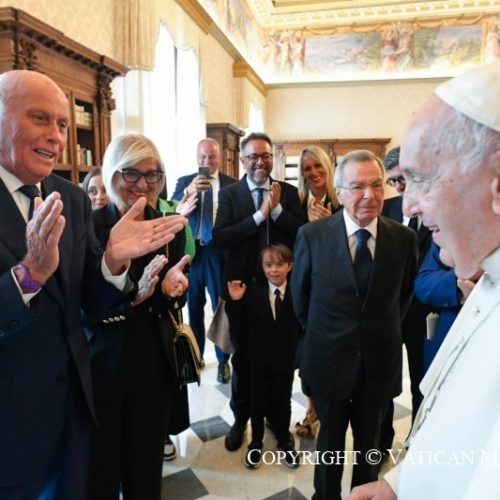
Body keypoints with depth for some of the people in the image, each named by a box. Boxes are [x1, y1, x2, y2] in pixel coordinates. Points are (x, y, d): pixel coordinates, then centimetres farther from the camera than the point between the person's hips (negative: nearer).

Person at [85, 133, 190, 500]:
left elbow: (176, 303, 5)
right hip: (101, 365, -3)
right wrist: (134, 295, -27)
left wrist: (173, 290, -17)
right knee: (99, 469, 14)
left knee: (147, 466, 19)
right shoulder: (88, 226, -10)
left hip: (155, 365, 3)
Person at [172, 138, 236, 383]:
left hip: (220, 252, -2)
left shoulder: (232, 184, 0)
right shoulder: (184, 182, 3)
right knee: (194, 308, 15)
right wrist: (188, 192, -31)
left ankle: (223, 360, 23)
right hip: (192, 251, 2)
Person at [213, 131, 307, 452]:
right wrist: (260, 214, -21)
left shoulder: (289, 192, 1)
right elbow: (220, 238, -17)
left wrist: (276, 208, -19)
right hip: (242, 286, -1)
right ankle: (241, 417, 36)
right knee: (242, 356, 15)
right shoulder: (229, 193, -3)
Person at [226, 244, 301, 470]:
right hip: (259, 359, 1)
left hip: (286, 360, 0)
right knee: (257, 403, 17)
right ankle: (256, 443, 39)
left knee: (283, 403, 18)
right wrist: (235, 301, -20)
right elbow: (236, 321, -5)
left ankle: (285, 442, 42)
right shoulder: (252, 291, -9)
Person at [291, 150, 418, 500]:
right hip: (330, 359, -1)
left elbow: (405, 295, 6)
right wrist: (321, 335, 7)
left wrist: (384, 332, 10)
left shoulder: (404, 238, -9)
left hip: (380, 362, 2)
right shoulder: (312, 235, -14)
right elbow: (300, 297, -1)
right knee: (330, 442, 21)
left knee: (369, 444, 24)